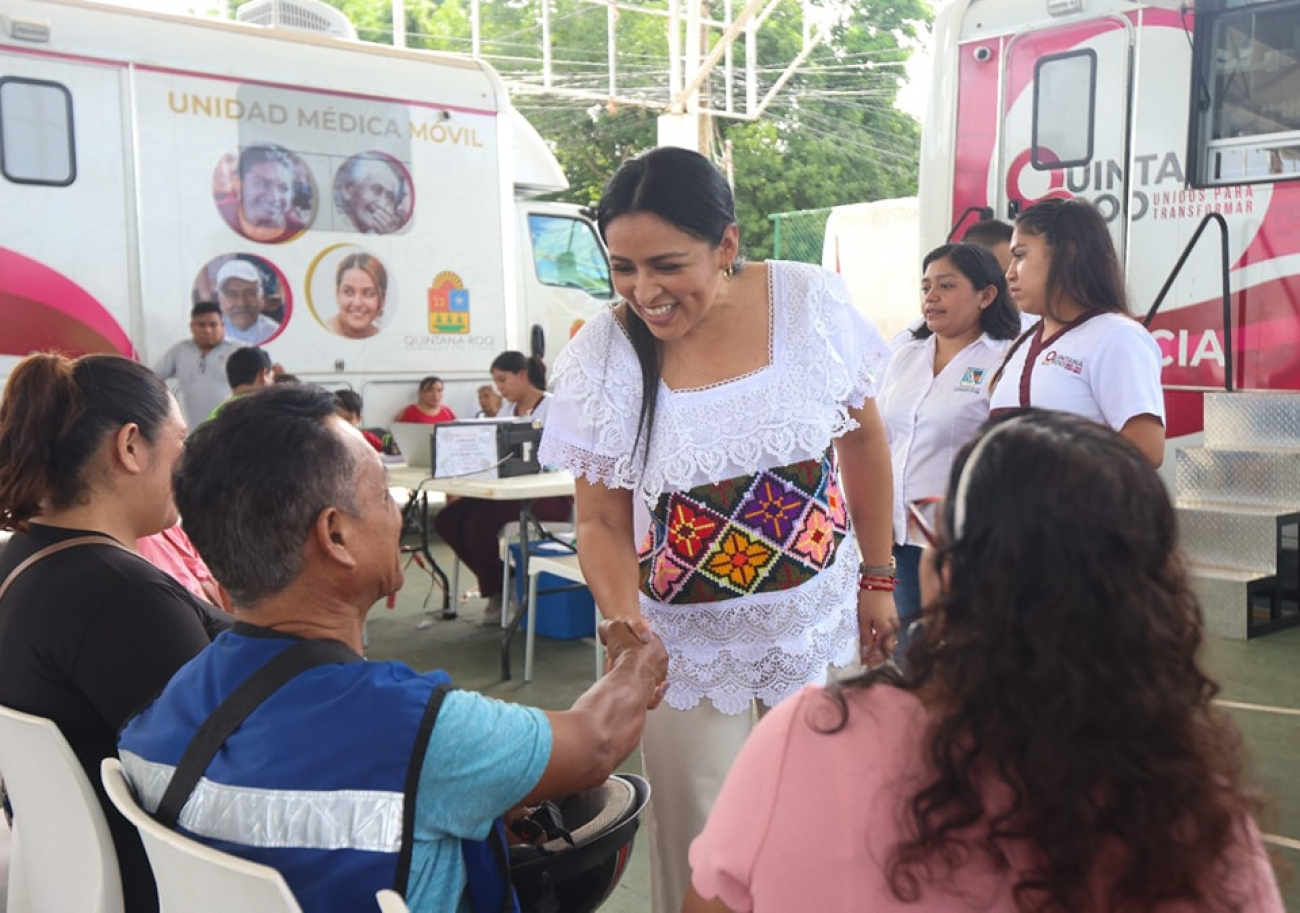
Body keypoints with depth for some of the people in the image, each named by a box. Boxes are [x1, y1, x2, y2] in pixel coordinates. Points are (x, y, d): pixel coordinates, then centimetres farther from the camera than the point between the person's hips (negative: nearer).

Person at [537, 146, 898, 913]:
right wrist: (627, 626, -24)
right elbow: (602, 522, -7)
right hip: (691, 638, -1)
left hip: (820, 618, 1)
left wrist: (878, 580, 6)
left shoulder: (812, 302, -13)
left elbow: (864, 441, 2)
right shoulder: (602, 356, -14)